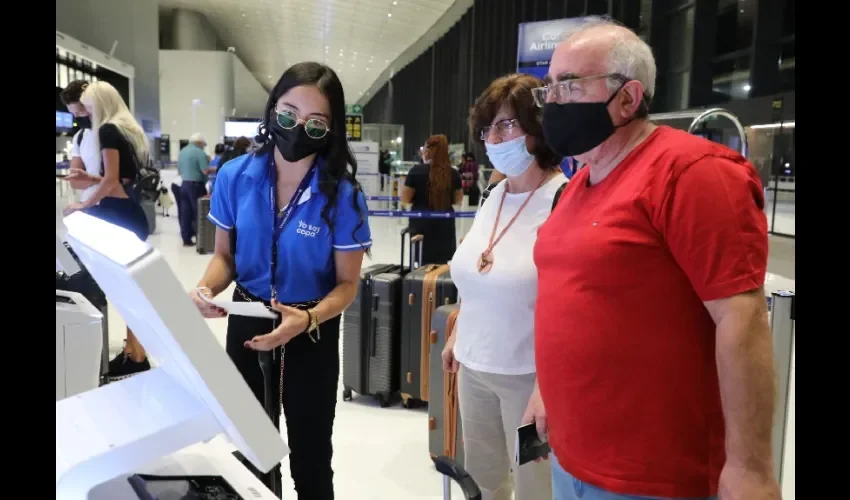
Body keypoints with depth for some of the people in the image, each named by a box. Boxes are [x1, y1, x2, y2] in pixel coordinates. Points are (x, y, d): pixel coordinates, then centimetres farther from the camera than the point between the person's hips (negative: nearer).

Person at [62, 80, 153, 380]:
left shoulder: (108, 130, -11)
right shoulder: (128, 129, 17)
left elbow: (112, 180, -16)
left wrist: (84, 205, -6)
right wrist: (91, 179, 17)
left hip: (121, 217, -9)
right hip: (130, 214, 9)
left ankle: (137, 360, 2)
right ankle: (131, 351, 19)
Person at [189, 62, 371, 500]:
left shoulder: (342, 194, -18)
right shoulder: (234, 176, -10)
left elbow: (347, 283, -12)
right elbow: (224, 255, 2)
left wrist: (307, 319, -30)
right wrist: (206, 288, -20)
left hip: (312, 334, -2)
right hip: (246, 323, 3)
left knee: (309, 459, 12)